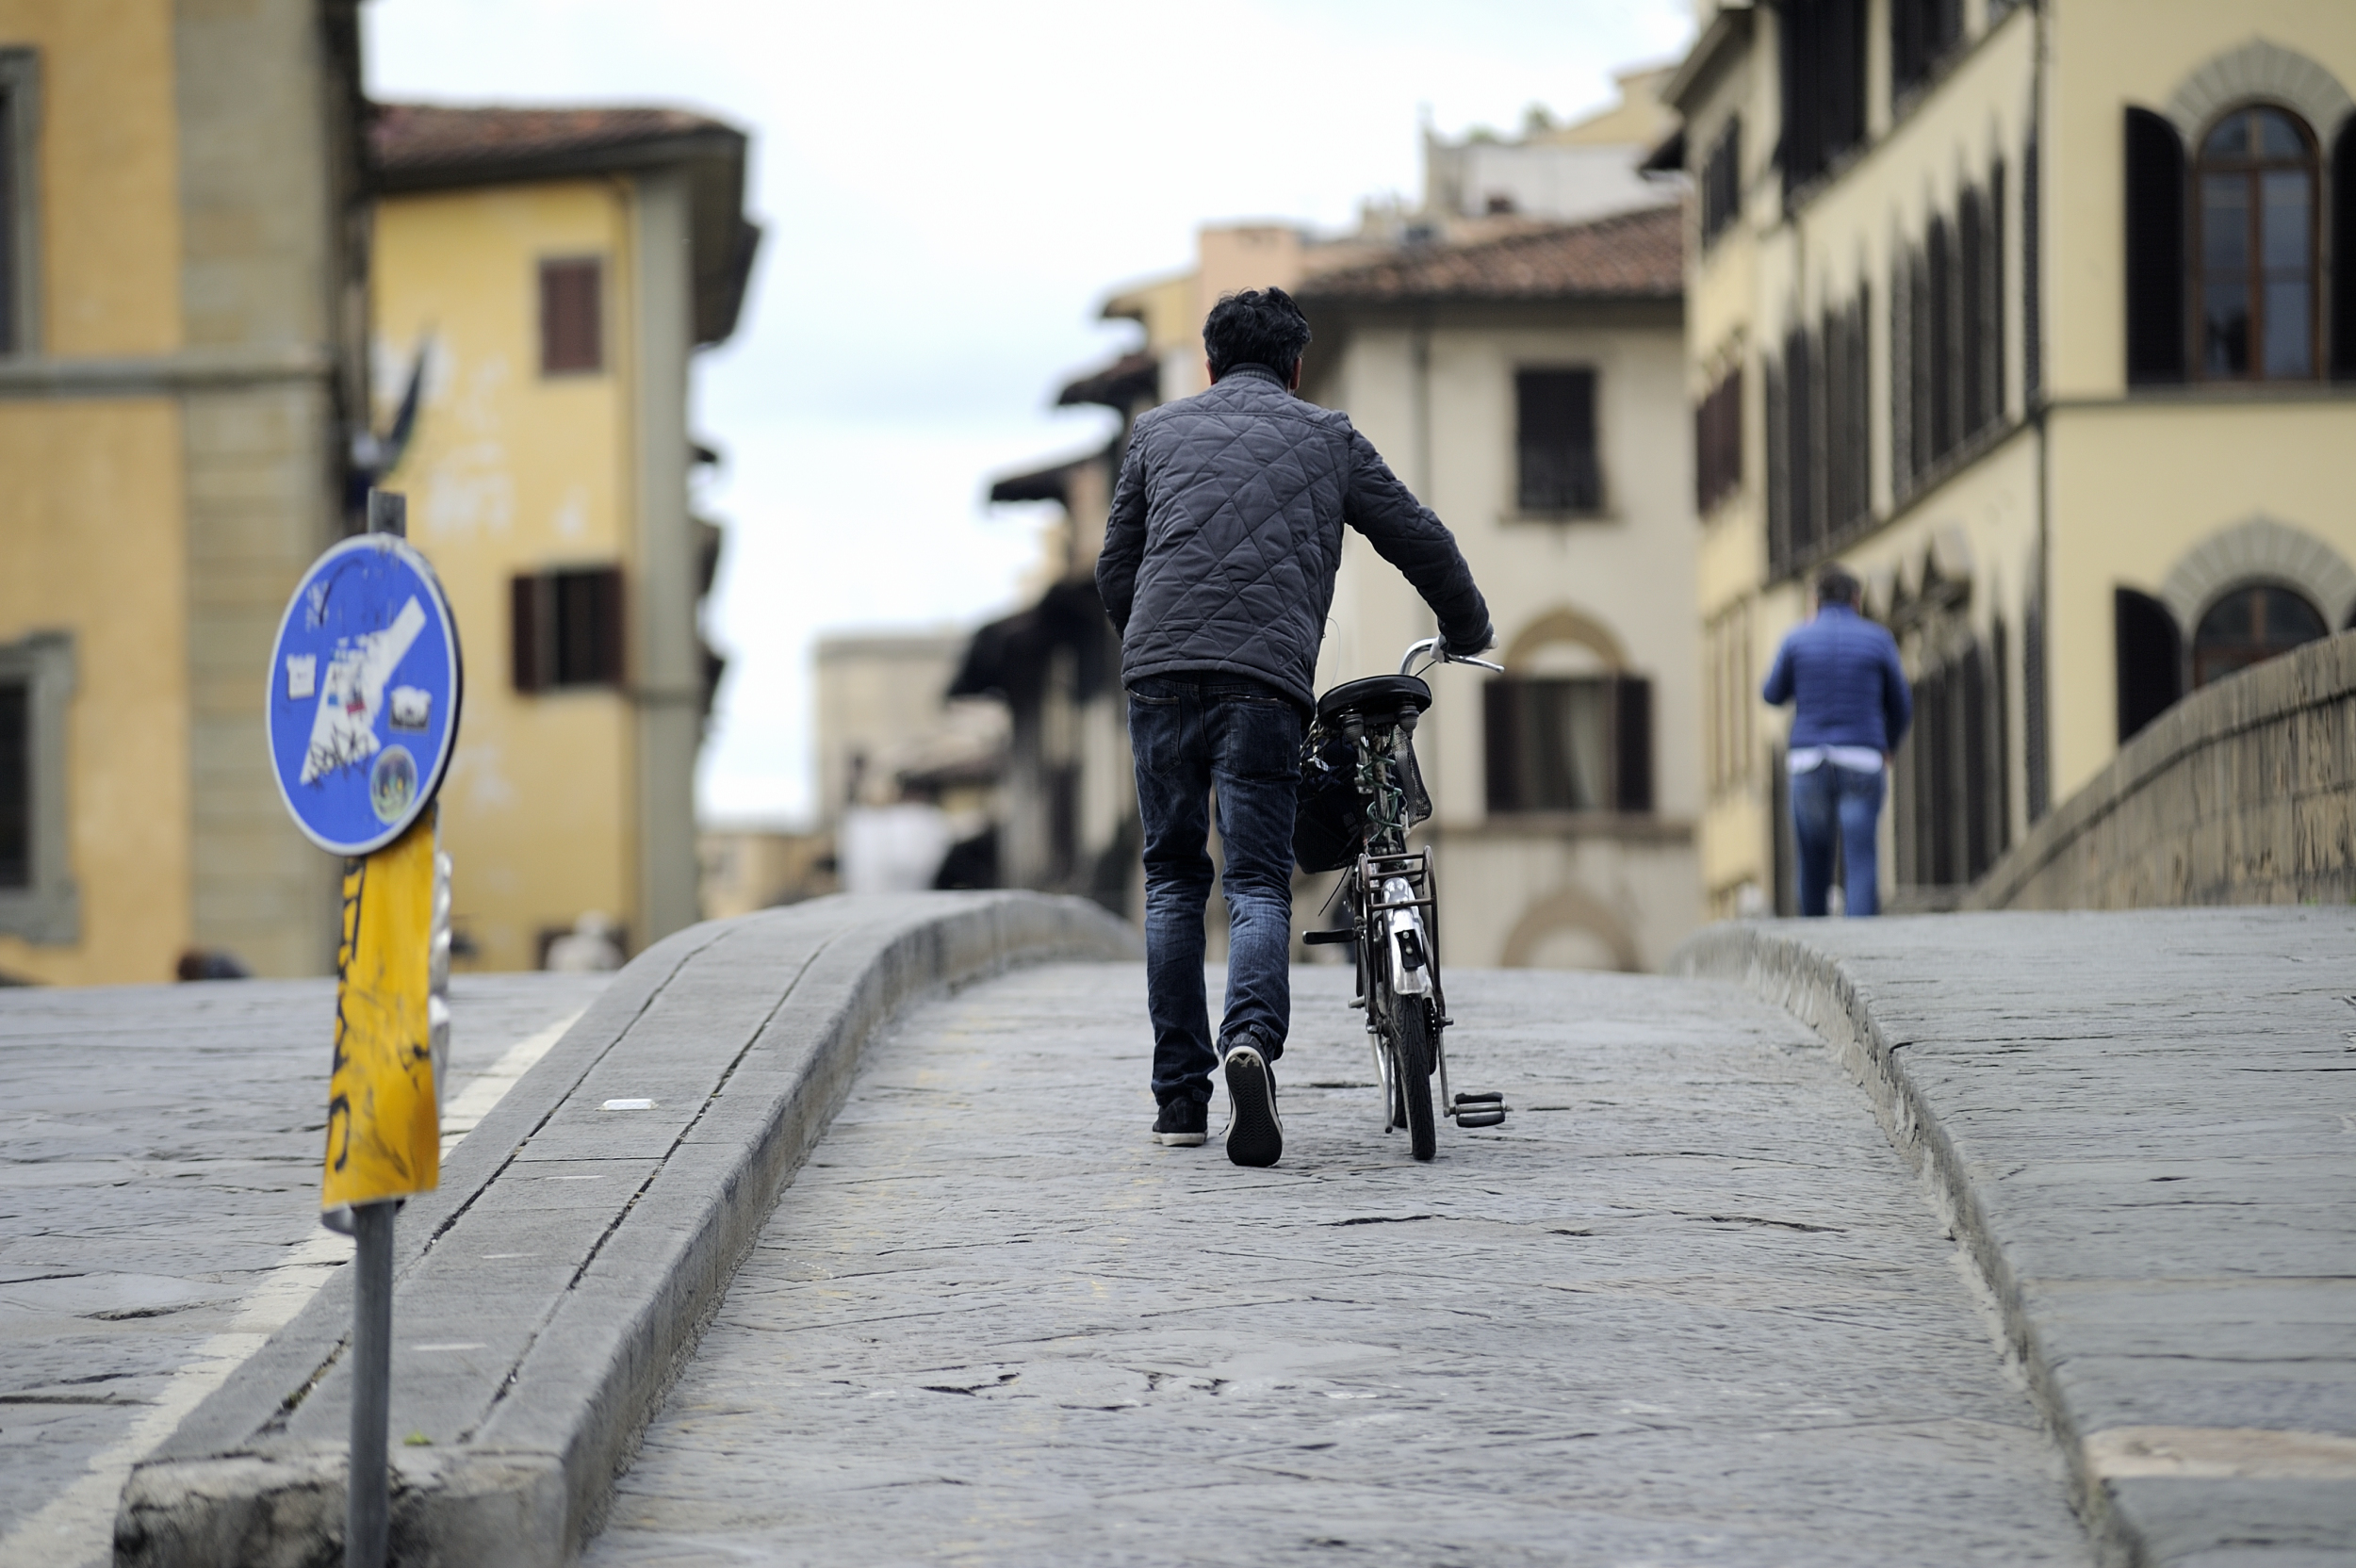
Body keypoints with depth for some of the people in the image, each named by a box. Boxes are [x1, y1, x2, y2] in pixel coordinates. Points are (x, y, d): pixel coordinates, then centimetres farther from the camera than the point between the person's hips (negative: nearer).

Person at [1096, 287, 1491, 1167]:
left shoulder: (1159, 432, 21)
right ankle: (1252, 1038, -30)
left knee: (1173, 881, 14)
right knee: (1258, 883, -1)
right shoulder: (1327, 439, 19)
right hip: (1266, 682, -1)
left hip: (1159, 673, 1)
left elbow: (1115, 573, 22)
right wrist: (1468, 632, 40)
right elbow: (1422, 543, 22)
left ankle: (1180, 1097, 12)